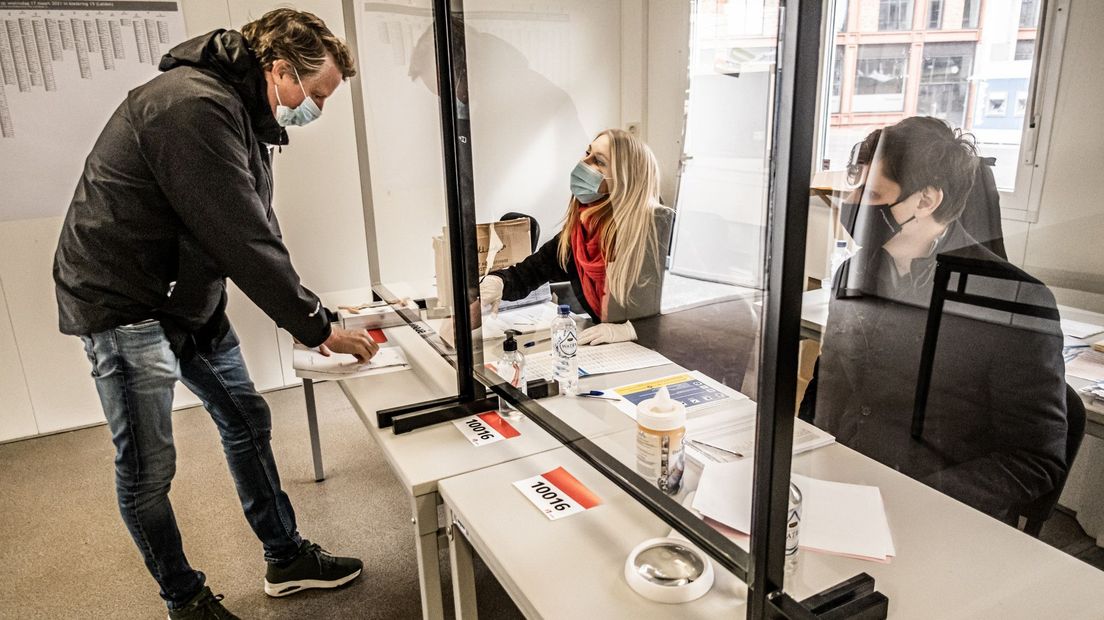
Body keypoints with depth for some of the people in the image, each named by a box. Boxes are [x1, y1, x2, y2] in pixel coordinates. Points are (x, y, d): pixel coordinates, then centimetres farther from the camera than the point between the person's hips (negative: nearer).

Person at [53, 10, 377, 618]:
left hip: (191, 296, 10)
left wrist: (305, 316, 1)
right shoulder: (193, 106, -25)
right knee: (147, 471, 2)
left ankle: (286, 558, 28)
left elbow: (258, 230, 8)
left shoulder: (243, 113, 7)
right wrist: (317, 327, -20)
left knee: (247, 423, 13)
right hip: (124, 302, -9)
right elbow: (243, 241, -28)